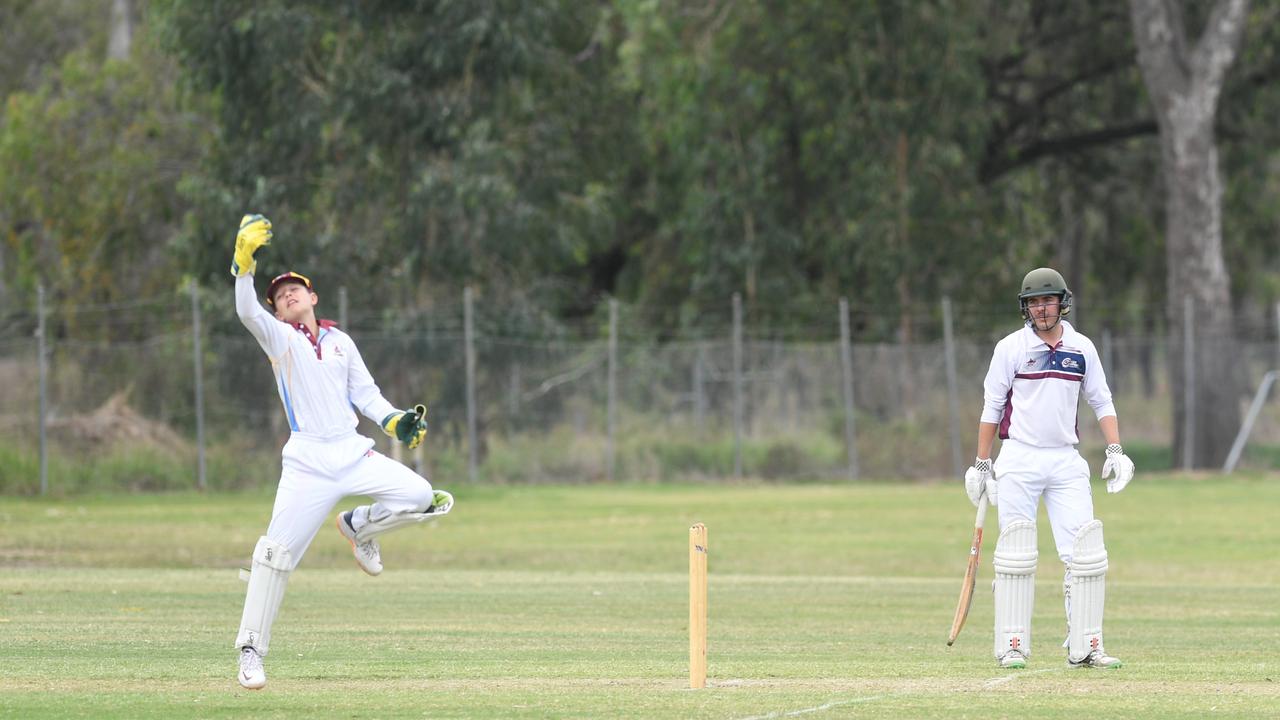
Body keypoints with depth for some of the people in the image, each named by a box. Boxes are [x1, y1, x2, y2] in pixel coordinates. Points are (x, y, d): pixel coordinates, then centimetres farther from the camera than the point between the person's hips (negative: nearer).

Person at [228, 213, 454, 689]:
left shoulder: (340, 342, 17)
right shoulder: (279, 339, 5)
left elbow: (365, 393, 20)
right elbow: (247, 312, -14)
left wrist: (394, 422, 2)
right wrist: (244, 264, -28)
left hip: (353, 453, 4)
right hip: (307, 462, -4)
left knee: (420, 497, -13)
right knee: (277, 552, -13)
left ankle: (358, 527, 17)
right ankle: (251, 651, -7)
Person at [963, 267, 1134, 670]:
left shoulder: (1082, 348, 9)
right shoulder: (1011, 348, 0)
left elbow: (1102, 403, 13)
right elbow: (991, 407, 2)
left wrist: (1115, 451, 0)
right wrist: (981, 465, -1)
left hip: (1066, 462, 3)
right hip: (1019, 459, -3)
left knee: (1086, 553, -5)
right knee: (1016, 555, -4)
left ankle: (1085, 647, -1)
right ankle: (1012, 647, 1)